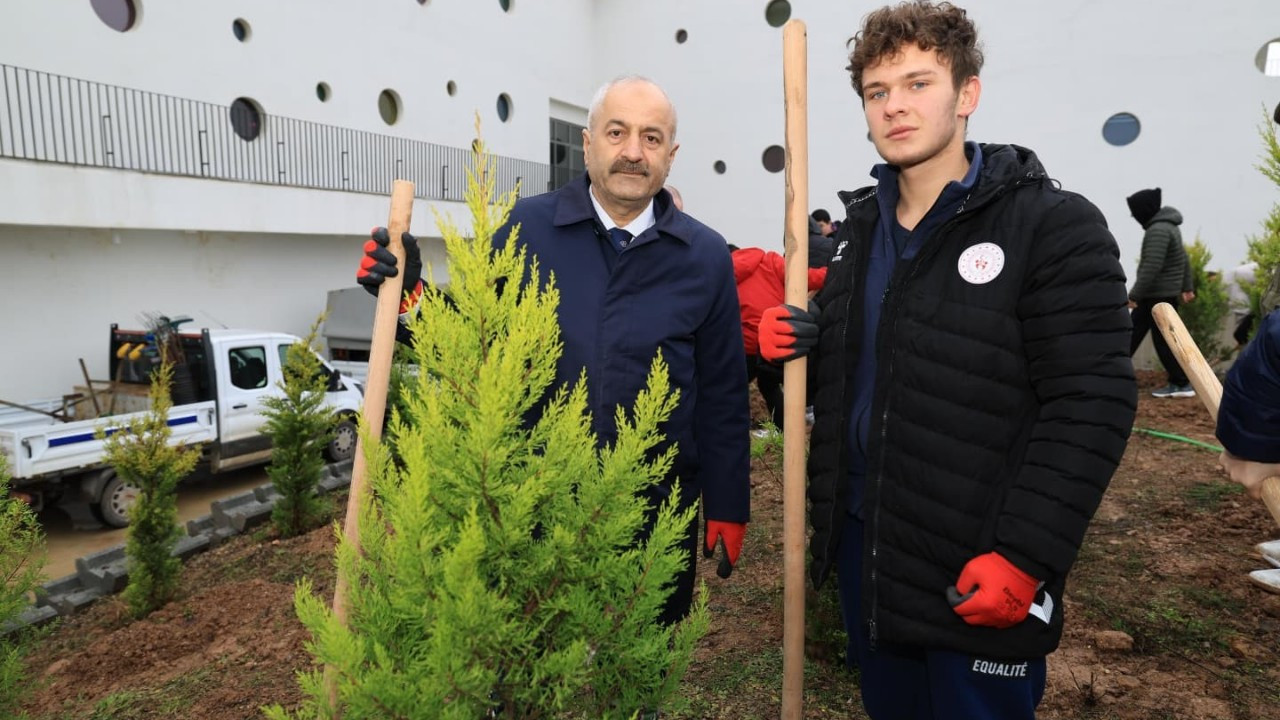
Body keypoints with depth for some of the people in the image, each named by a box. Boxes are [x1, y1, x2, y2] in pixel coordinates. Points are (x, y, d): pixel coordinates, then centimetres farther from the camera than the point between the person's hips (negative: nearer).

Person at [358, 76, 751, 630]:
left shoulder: (706, 255, -2)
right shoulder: (524, 228, -4)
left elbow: (722, 395, 2)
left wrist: (726, 509, 3)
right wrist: (410, 293, -16)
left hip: (659, 512, 1)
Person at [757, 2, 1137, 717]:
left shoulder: (1056, 229, -13)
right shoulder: (861, 226, 8)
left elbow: (1091, 405, -16)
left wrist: (1025, 555, -20)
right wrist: (794, 343, -5)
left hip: (979, 566, -6)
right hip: (862, 539, 6)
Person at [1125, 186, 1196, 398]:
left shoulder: (1158, 230, -20)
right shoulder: (1167, 226, 14)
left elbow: (1151, 267, -26)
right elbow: (1184, 259, 19)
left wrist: (1134, 295, -23)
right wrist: (1186, 287, 24)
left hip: (1159, 295, -10)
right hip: (1155, 294, 10)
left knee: (1163, 340, -3)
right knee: (1132, 333, 12)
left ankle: (1182, 384, 5)